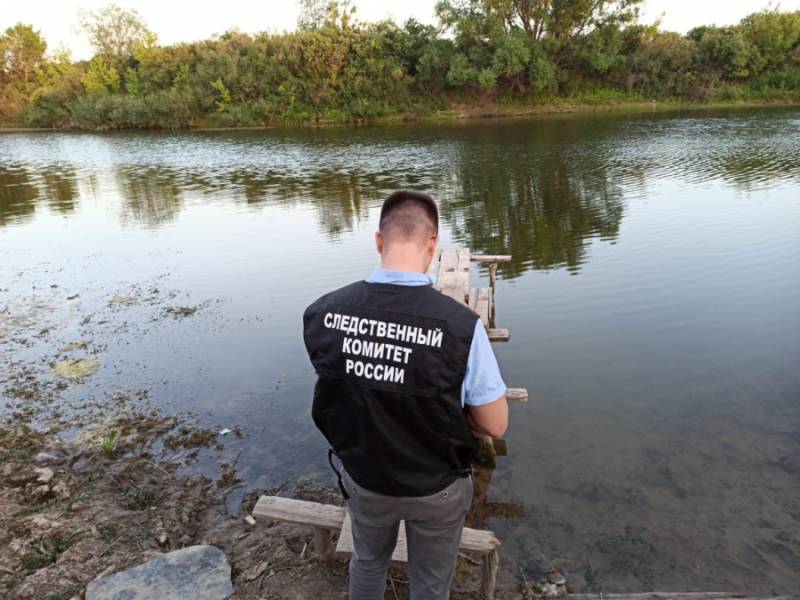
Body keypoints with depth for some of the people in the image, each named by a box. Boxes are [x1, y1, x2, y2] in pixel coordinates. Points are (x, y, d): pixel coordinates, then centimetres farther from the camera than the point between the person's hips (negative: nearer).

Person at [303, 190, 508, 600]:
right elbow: (496, 426, -17)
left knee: (367, 562, 33)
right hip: (435, 489, -2)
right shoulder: (461, 324, -30)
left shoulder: (321, 313, -20)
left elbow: (333, 393, -1)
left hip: (363, 478, 3)